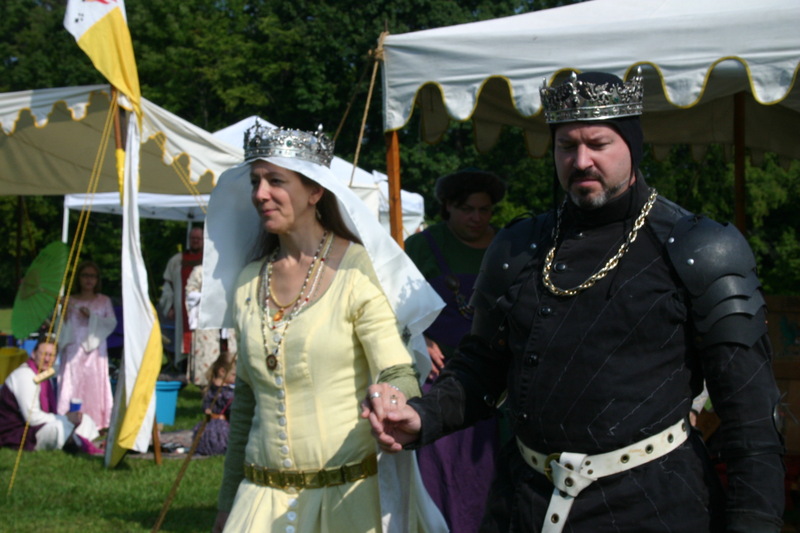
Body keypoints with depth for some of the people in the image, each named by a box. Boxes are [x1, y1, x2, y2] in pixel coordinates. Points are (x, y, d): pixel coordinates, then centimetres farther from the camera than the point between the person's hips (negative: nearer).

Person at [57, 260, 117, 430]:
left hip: (95, 349, 0)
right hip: (74, 349, 0)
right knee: (73, 383, -6)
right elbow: (62, 327, 4)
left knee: (95, 383, -4)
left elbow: (112, 323, 0)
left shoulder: (104, 301, 9)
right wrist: (65, 313, -13)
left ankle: (97, 421, -2)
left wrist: (92, 317, -11)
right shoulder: (70, 301, 8)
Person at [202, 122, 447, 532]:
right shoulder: (247, 282, 7)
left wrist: (391, 397, -38)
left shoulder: (356, 270, -8)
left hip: (349, 498, -4)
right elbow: (245, 402, 14)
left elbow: (400, 375, -15)